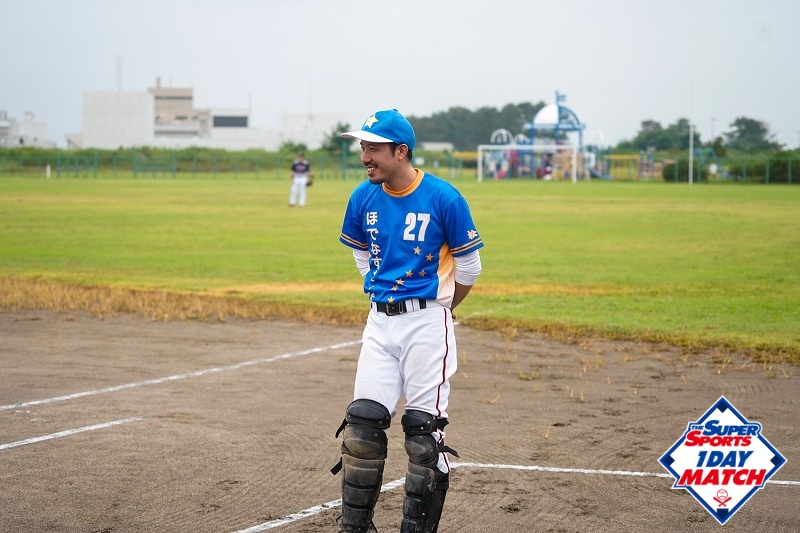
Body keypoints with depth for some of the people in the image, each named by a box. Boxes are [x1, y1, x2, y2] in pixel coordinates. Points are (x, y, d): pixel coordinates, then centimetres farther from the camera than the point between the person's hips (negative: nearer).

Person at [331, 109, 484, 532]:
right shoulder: (363, 198, 0)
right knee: (362, 424, 3)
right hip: (380, 322, 4)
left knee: (423, 430, -2)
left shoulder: (444, 199, -13)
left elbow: (468, 267, -1)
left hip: (427, 323, -4)